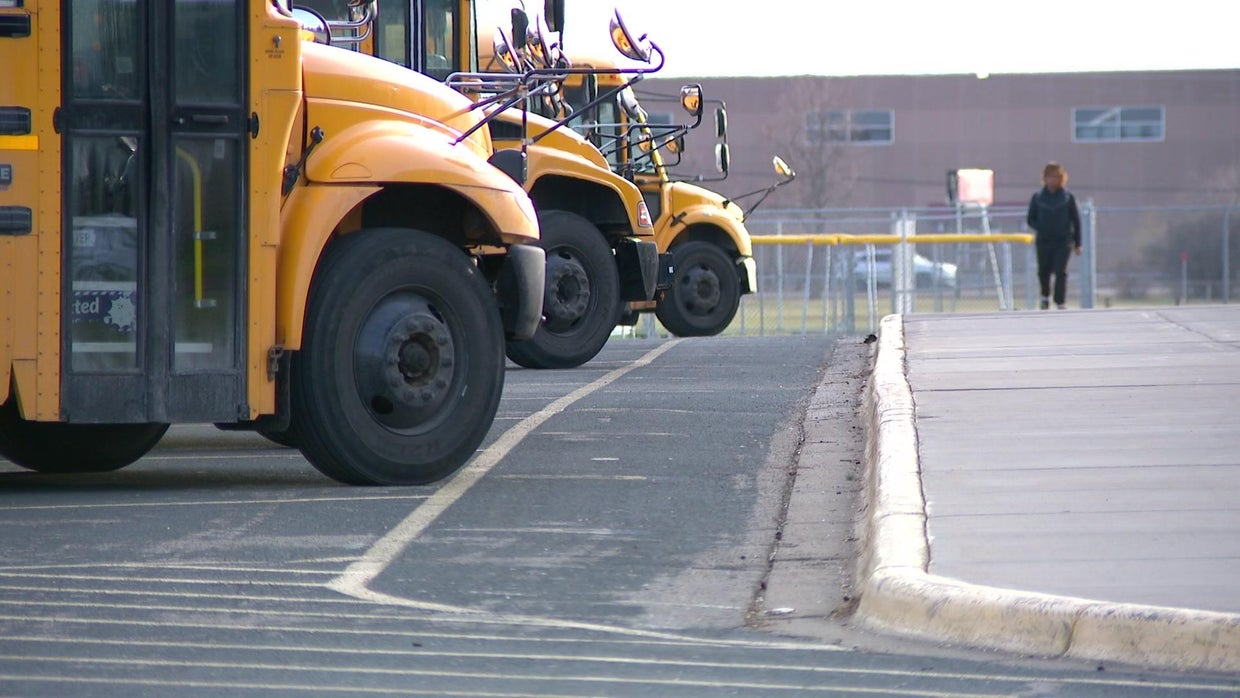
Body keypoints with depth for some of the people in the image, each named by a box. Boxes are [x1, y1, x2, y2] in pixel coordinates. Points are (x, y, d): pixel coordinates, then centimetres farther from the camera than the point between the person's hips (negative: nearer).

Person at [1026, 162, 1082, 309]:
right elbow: (1030, 219, 8)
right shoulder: (1038, 197, 3)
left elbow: (1076, 220, 6)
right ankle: (1045, 296, 37)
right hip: (1043, 241, 2)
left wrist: (1077, 243, 4)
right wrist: (1041, 228, -12)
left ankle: (1061, 303, -8)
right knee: (1043, 271, 11)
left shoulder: (1068, 197, 1)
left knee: (1060, 272, -11)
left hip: (1063, 242, -2)